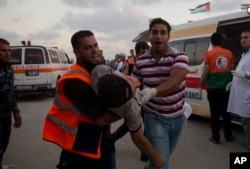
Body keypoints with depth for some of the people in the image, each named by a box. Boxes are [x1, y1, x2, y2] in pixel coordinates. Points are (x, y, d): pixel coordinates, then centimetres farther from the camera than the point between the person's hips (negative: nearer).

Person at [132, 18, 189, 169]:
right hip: (154, 118, -1)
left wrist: (153, 92, -50)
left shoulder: (179, 57, -15)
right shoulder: (140, 61, -7)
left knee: (165, 155, 24)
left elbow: (174, 81, -32)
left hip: (177, 117, 2)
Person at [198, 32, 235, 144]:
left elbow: (206, 72, -10)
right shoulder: (229, 53, 4)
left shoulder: (209, 53, -7)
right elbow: (232, 70, 10)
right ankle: (228, 136, 24)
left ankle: (215, 137, 10)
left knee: (215, 113, 3)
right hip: (226, 87, 4)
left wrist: (200, 86, -3)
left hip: (213, 88, -3)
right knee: (226, 112, 14)